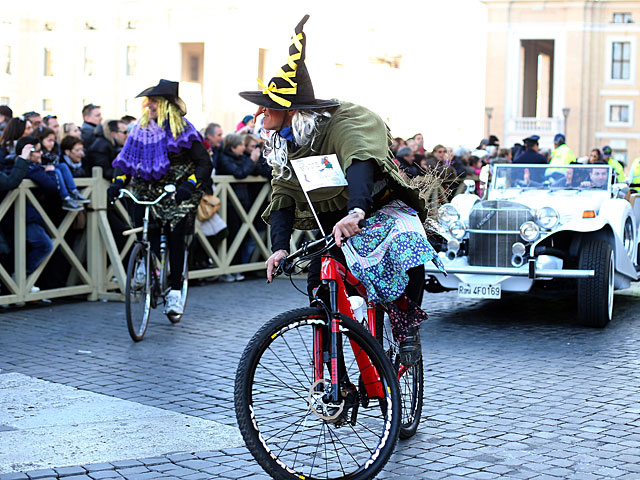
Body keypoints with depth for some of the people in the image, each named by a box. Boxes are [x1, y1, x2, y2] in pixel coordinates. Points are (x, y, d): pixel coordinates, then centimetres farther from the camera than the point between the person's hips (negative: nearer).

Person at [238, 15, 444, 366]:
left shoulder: (343, 124, -27)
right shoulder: (282, 145, -4)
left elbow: (360, 162, -46)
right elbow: (283, 196, -9)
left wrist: (355, 211, -66)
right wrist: (280, 247, -26)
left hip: (379, 208, -6)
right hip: (331, 221, 6)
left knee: (408, 245, -35)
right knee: (318, 289, -11)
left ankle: (406, 325, -14)